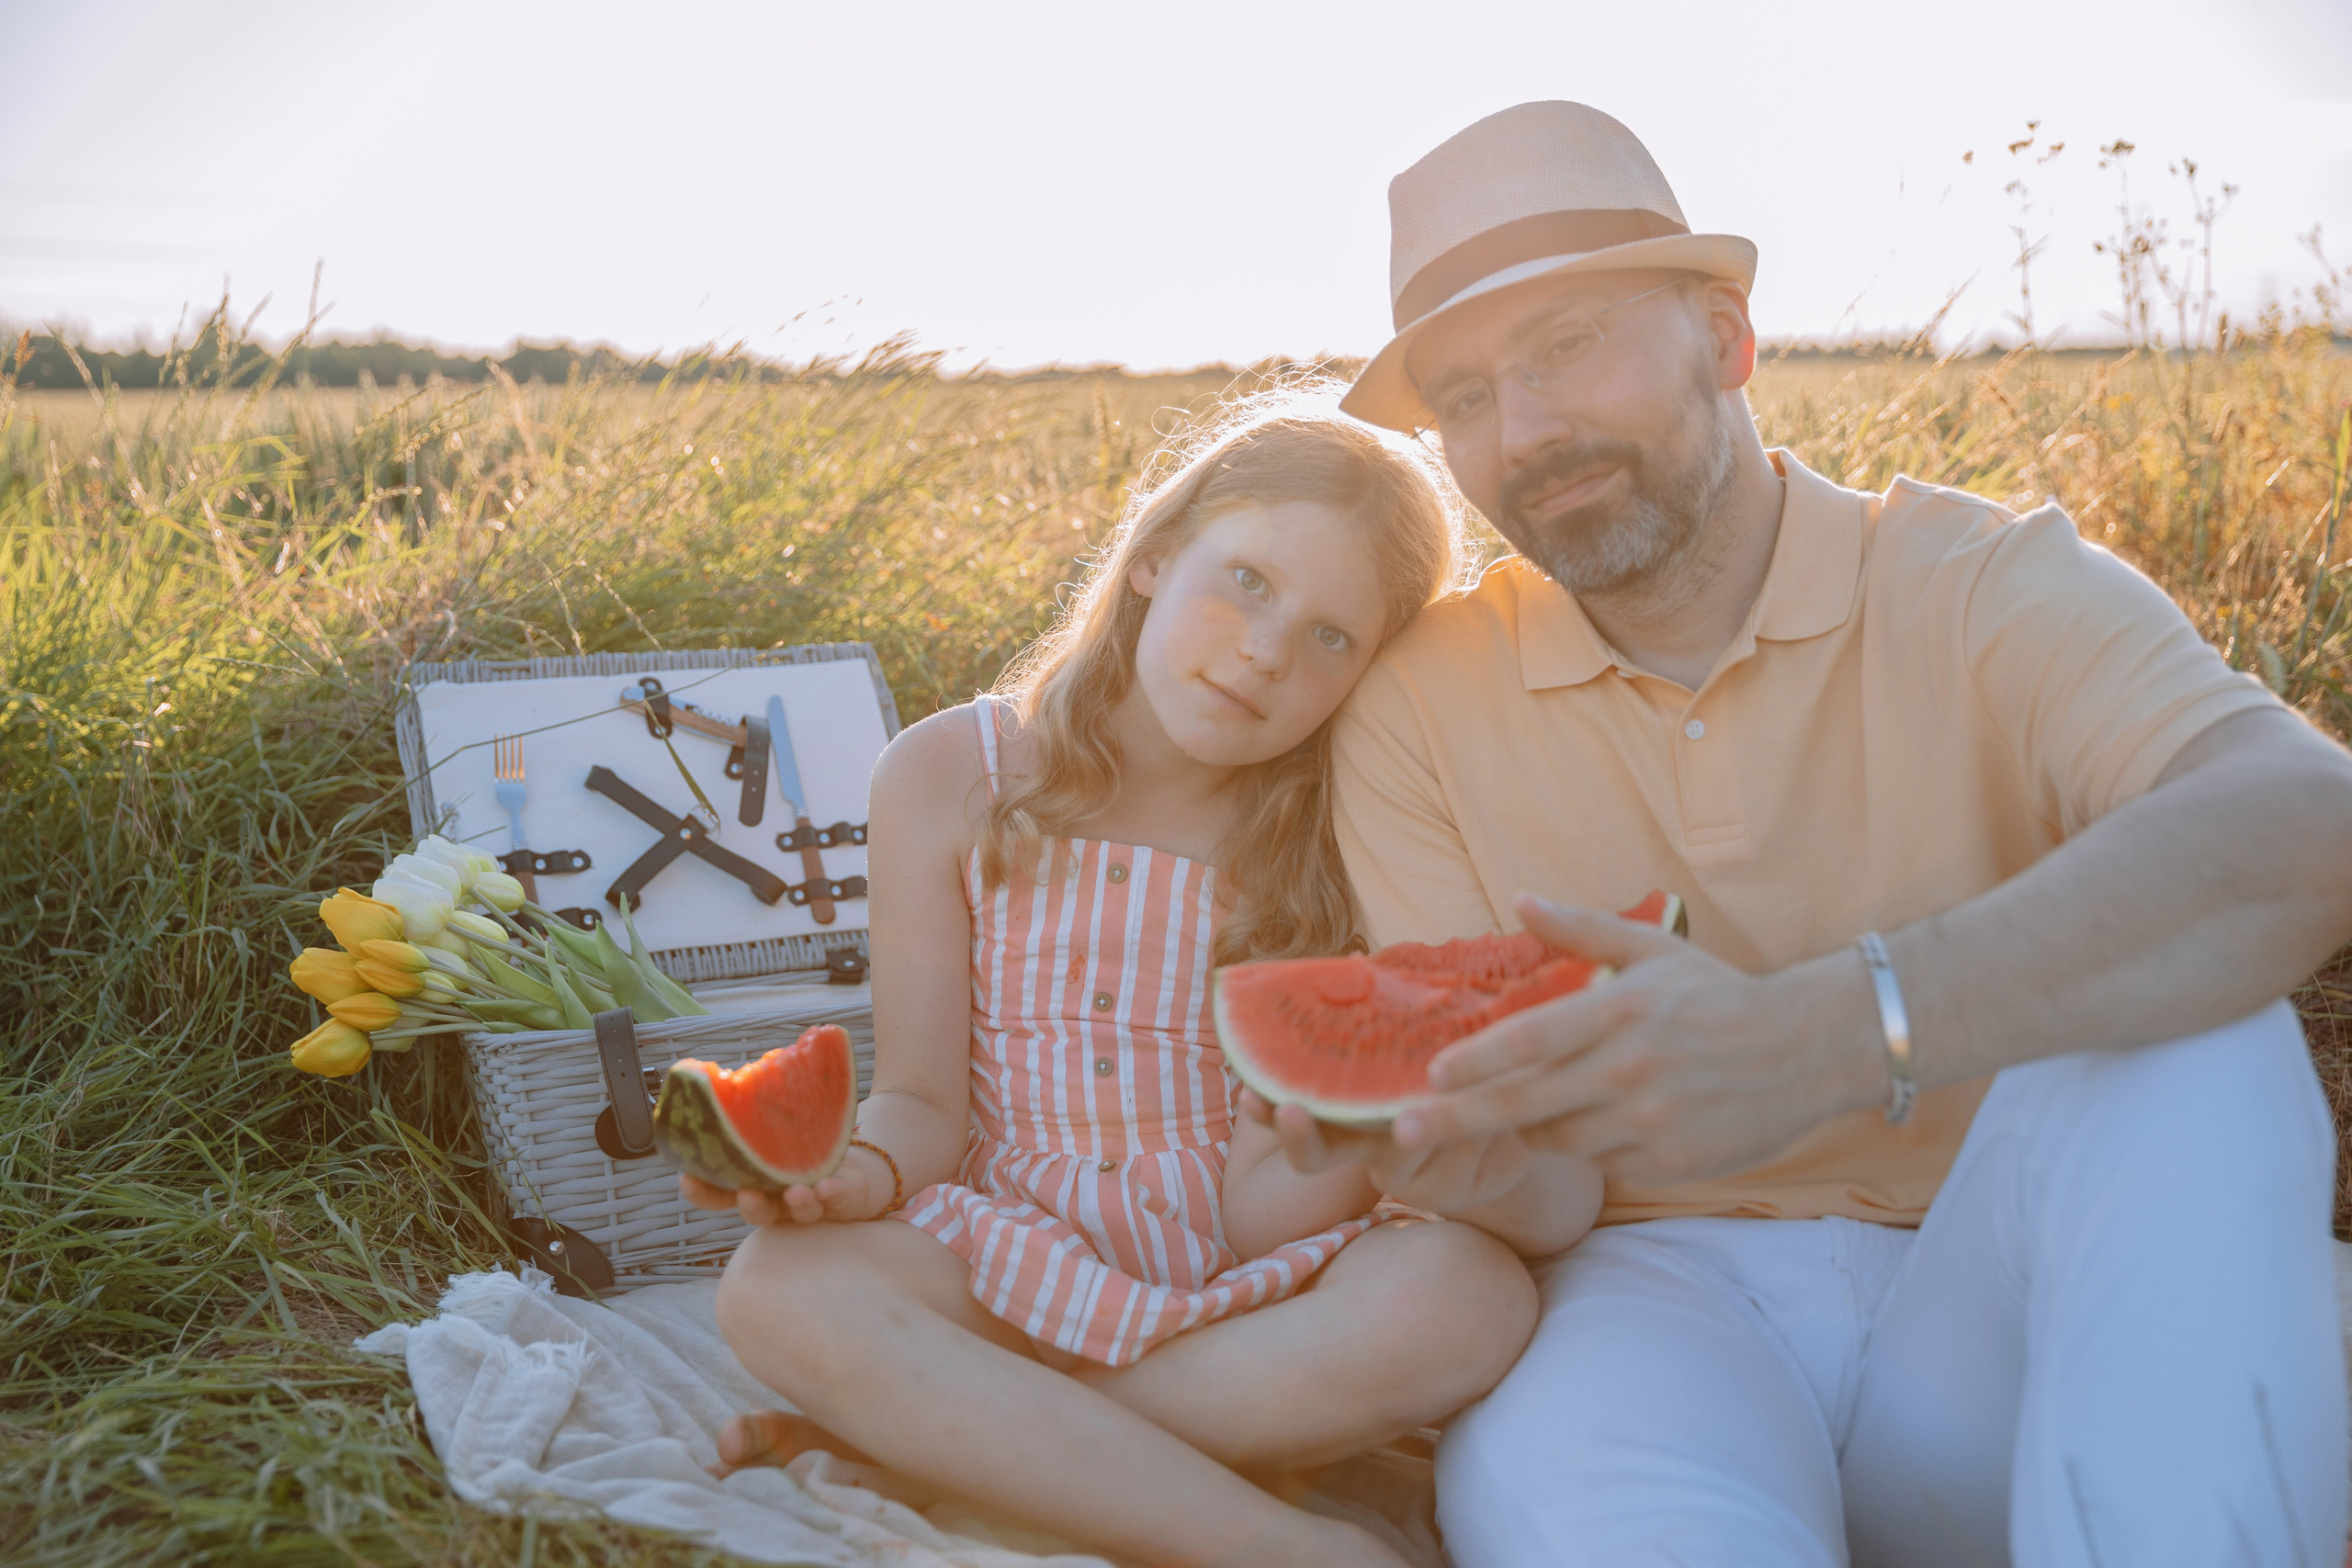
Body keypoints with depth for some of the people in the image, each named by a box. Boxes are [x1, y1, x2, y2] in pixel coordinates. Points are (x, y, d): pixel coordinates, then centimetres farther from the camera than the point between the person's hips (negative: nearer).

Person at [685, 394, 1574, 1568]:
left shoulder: (1341, 838, -4)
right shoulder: (947, 779, -2)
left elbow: (1259, 1210, -8)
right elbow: (925, 1101, -1)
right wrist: (859, 1173, -24)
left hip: (1249, 1274, 1)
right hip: (1011, 1248, 0)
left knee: (1466, 1294, -31)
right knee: (778, 1286, -31)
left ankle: (901, 1424, -23)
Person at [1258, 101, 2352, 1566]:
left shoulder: (1981, 586, -5)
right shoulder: (1417, 709, 3)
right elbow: (1523, 1185, -1)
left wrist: (1834, 1032, -42)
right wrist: (1413, 1131, -28)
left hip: (2001, 1301, 3)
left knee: (2180, 1025, -29)